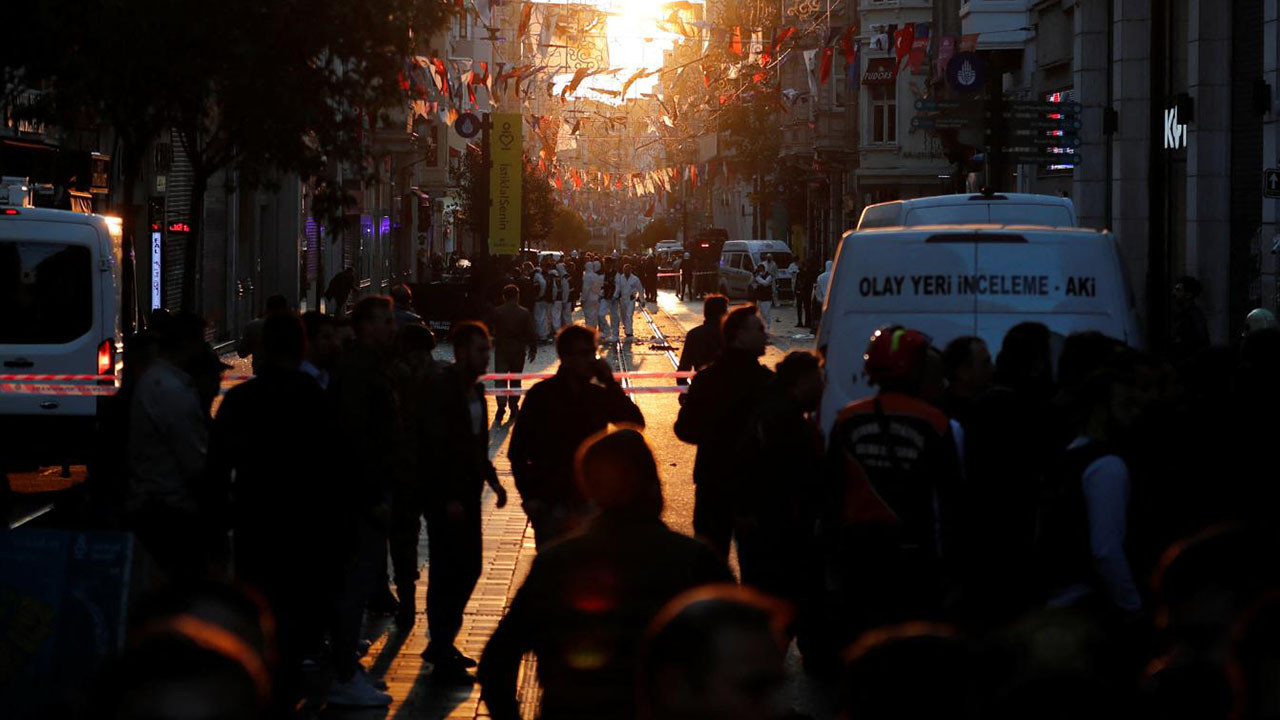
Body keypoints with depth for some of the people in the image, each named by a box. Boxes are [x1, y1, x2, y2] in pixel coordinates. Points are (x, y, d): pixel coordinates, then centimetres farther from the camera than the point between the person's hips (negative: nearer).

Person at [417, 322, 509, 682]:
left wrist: (491, 478, 10)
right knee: (446, 574, -5)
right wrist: (449, 497, -22)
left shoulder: (475, 390, 13)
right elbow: (436, 447, -19)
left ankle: (441, 645, 25)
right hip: (445, 497, -9)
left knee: (468, 570, 13)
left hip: (467, 493, 9)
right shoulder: (442, 389, -15)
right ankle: (443, 659, -1)